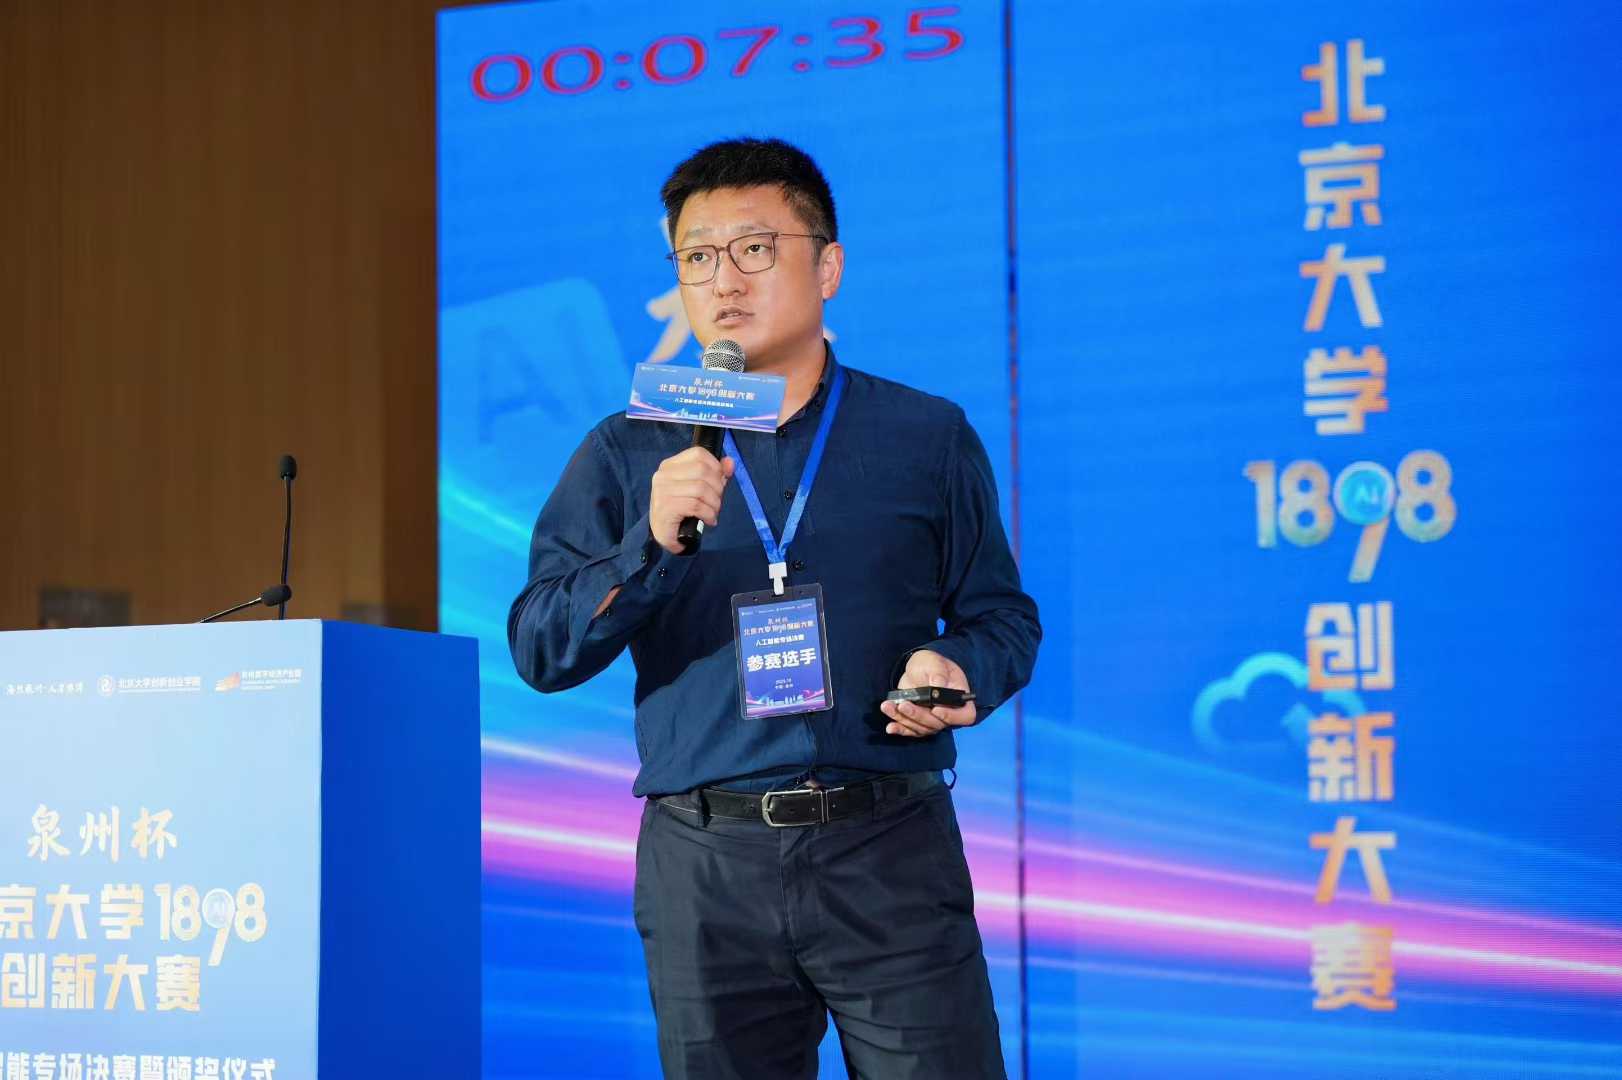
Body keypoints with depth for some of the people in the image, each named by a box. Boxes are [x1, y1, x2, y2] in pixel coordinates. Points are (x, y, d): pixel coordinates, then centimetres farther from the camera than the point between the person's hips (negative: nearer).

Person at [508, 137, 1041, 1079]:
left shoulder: (928, 437, 8)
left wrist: (956, 672, -10)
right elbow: (541, 651, -1)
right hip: (706, 867, 1)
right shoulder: (626, 459, 8)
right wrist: (650, 544, -16)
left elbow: (1002, 616, 12)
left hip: (891, 857, -1)